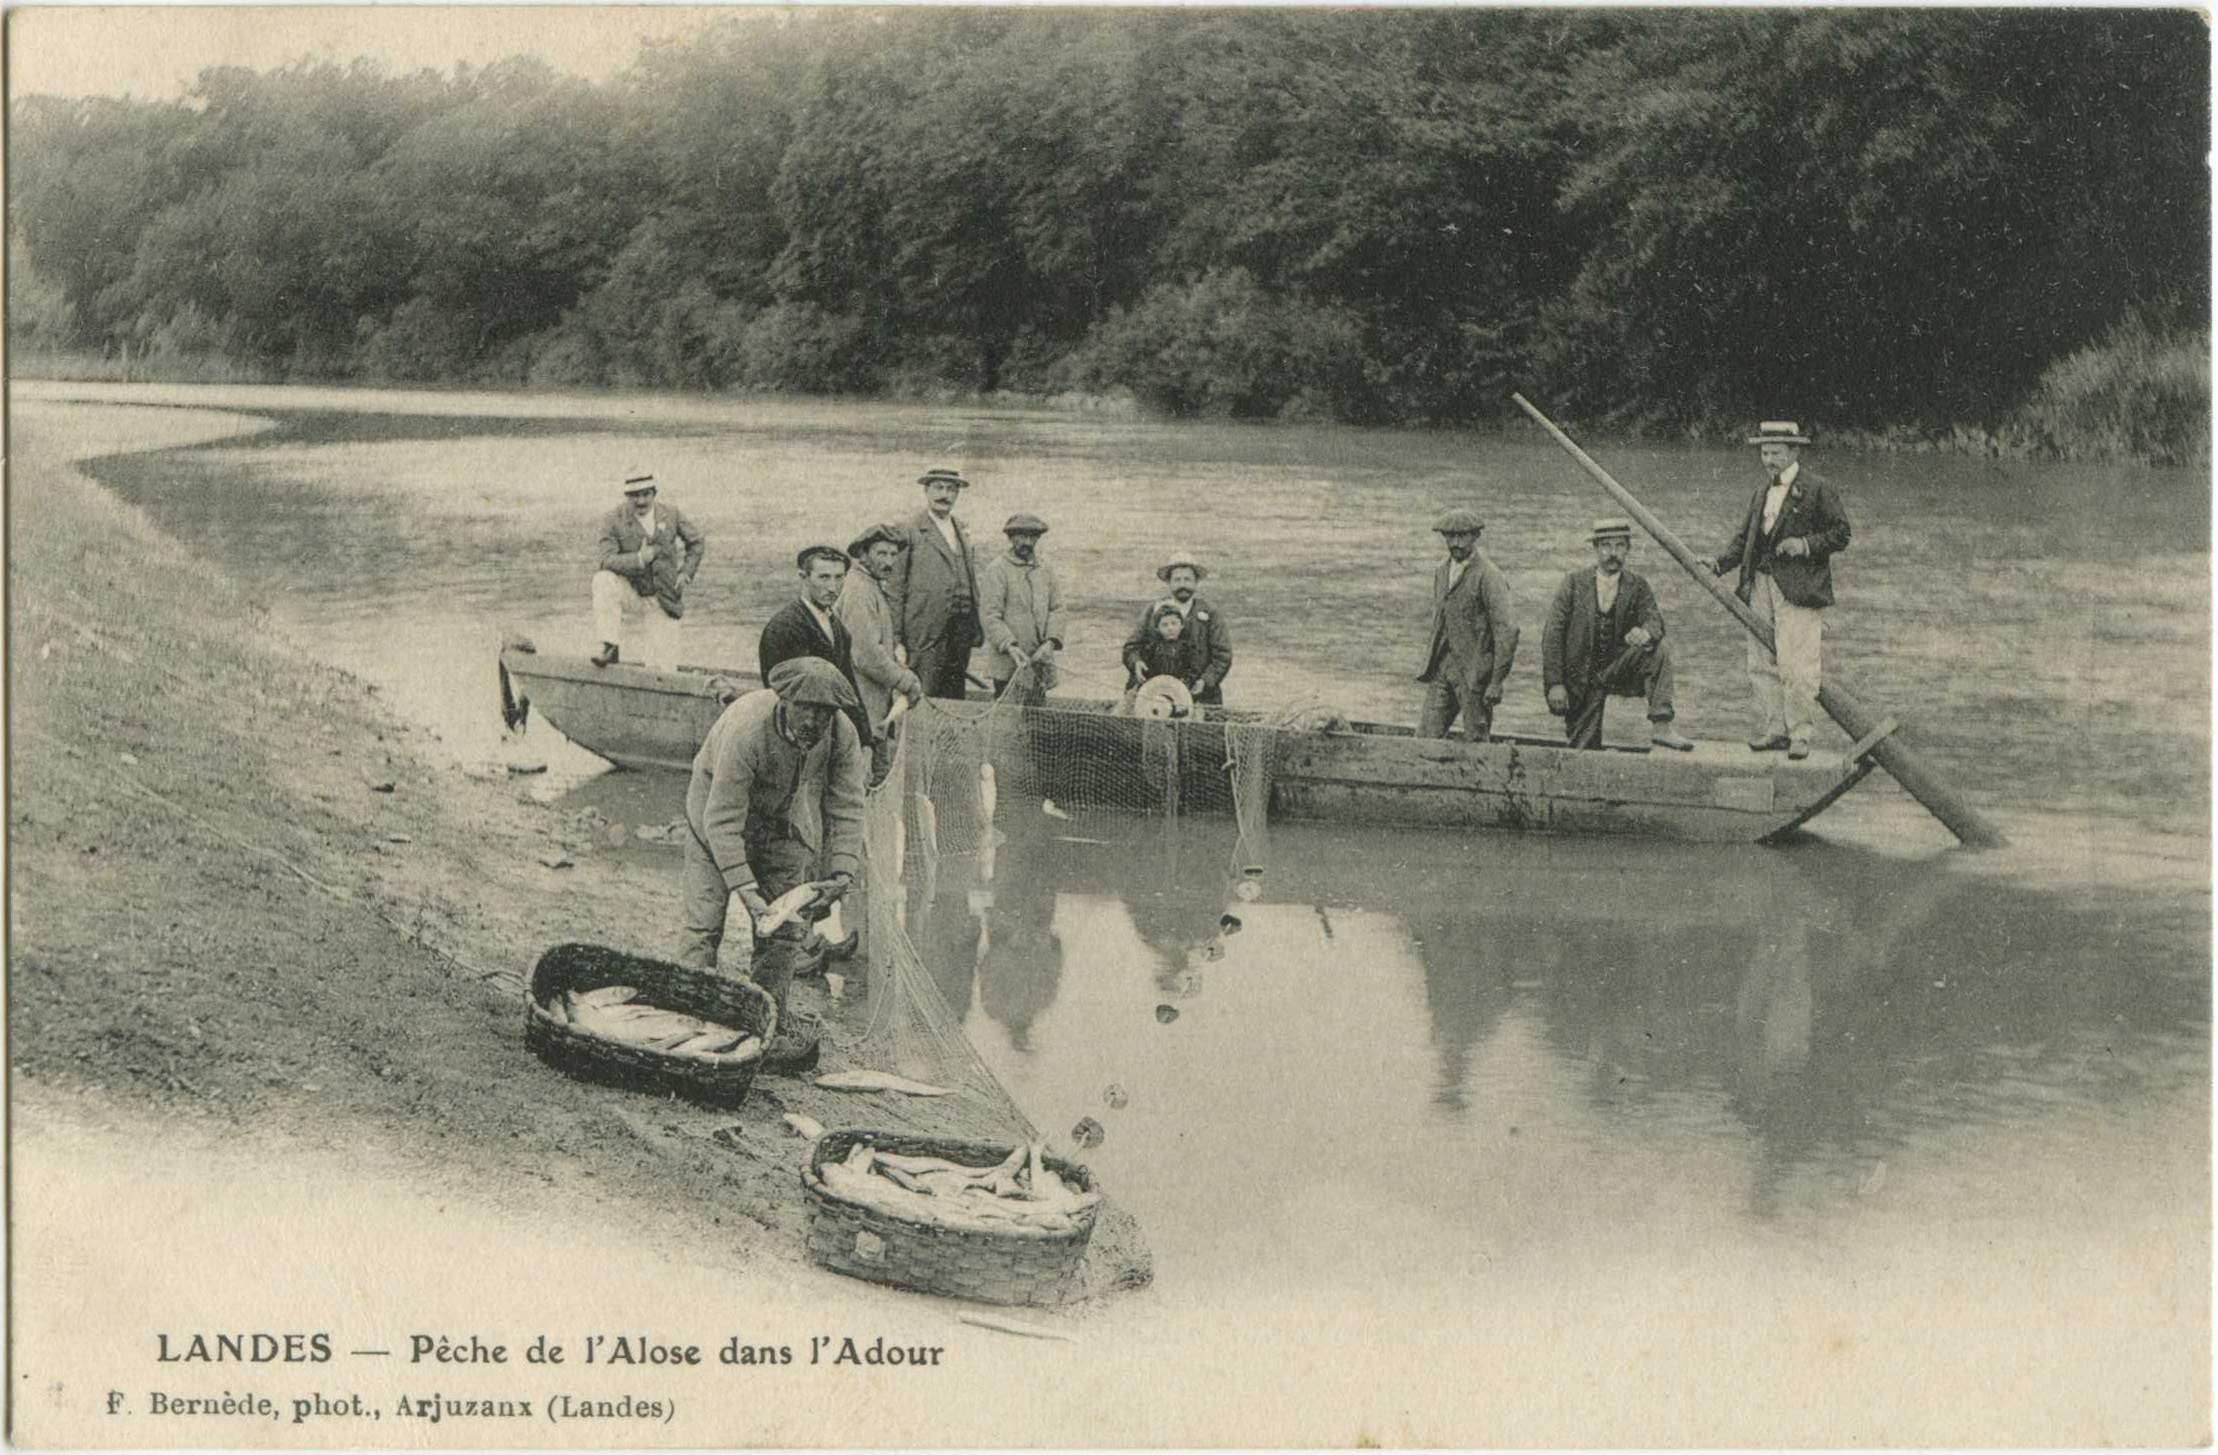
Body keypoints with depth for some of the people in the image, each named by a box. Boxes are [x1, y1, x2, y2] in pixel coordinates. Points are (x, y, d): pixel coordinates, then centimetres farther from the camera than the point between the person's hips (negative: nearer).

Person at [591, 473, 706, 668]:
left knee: (663, 667, -7)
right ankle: (610, 647, -26)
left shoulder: (671, 515, 1)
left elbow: (697, 541, 15)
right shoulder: (612, 520, -7)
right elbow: (607, 560, -16)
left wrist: (686, 572, 5)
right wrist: (639, 559, -27)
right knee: (603, 580, -34)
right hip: (630, 593, -1)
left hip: (661, 603, 1)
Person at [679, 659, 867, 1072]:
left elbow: (847, 809, -17)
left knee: (785, 929, 0)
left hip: (783, 818, 4)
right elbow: (723, 820, -36)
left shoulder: (843, 736, -25)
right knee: (705, 924, -9)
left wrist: (842, 872, -31)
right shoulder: (747, 728, -39)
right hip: (717, 803, -4)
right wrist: (745, 890, -41)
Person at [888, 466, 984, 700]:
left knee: (955, 702, 7)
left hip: (961, 630, 6)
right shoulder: (911, 531, -3)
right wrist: (898, 641, -11)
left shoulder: (962, 530, 17)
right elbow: (895, 589, -6)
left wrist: (976, 632, 12)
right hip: (926, 633, -6)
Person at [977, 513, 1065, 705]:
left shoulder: (1046, 570, 14)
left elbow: (1056, 608, 11)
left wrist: (1050, 642, -6)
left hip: (1041, 664, 5)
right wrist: (1010, 647, -20)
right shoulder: (996, 570, -4)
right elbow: (990, 615, -10)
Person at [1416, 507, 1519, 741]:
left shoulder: (1488, 576, -12)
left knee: (1476, 742, 1)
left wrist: (1497, 682, -16)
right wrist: (1430, 663, 16)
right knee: (1426, 737, 0)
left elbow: (1507, 631, -15)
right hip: (1441, 670, 7)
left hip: (1474, 674, -6)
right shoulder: (1441, 572, 13)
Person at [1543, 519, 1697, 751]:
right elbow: (1552, 635, -8)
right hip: (1580, 678, -1)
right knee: (1584, 751, -6)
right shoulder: (1574, 582, -6)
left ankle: (1660, 727, -26)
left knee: (1661, 648, -24)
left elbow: (1654, 618, -13)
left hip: (1619, 669, 2)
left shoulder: (1637, 585, 0)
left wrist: (1646, 633, -39)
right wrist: (1555, 684, -14)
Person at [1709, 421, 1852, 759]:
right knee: (1762, 664, 6)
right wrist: (1719, 563, 3)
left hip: (1799, 590, -7)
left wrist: (1806, 545, -16)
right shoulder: (1761, 493, 18)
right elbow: (1744, 538, 19)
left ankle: (1800, 734, -5)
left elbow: (1841, 534, -2)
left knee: (1796, 666, -10)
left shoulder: (1817, 490, -1)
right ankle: (1772, 729, 12)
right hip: (1761, 586, 7)